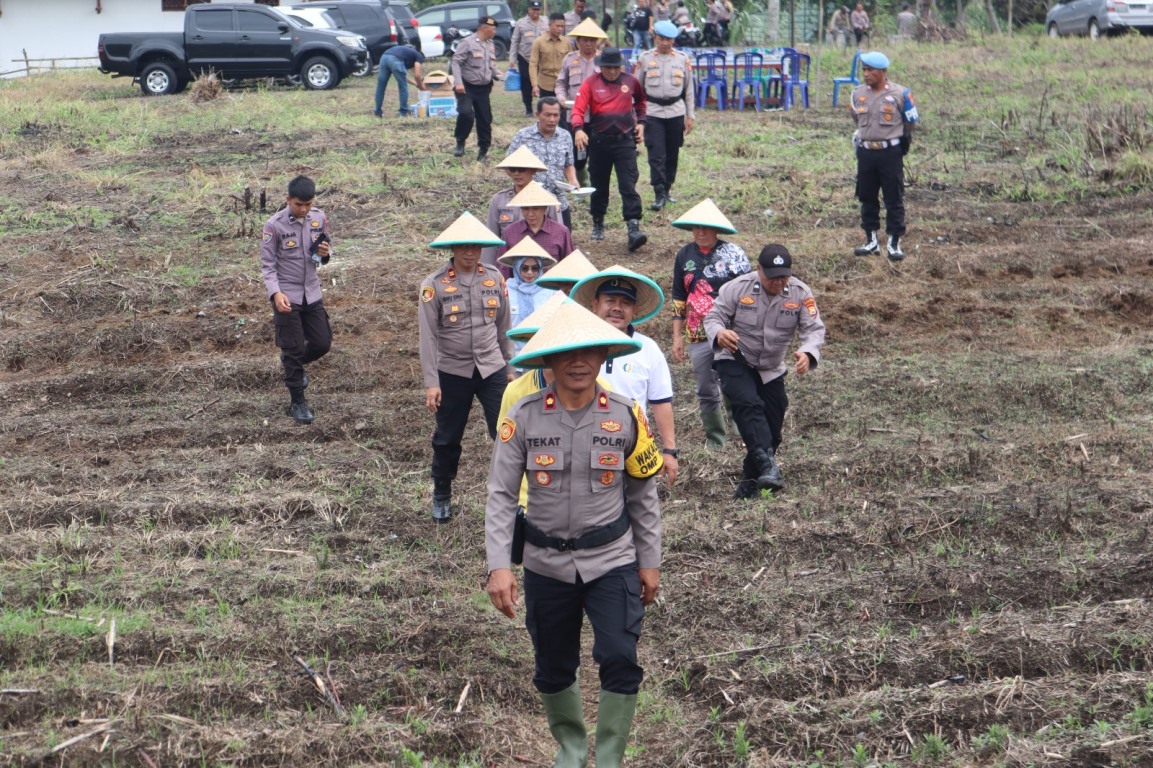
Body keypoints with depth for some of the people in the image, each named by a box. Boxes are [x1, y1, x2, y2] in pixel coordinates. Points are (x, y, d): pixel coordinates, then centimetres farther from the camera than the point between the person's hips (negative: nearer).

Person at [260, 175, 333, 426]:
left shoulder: (319, 218, -2)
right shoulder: (274, 225, -15)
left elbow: (326, 251, 11)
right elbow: (267, 265, -12)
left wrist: (325, 253, -14)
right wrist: (276, 293, -27)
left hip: (312, 293, 5)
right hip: (287, 296, -5)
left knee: (322, 343, 9)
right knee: (293, 348, 1)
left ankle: (294, 363, 40)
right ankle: (297, 402, 14)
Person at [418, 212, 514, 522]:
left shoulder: (494, 279, 1)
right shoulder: (434, 285, -9)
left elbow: (504, 327, 10)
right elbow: (428, 336, -9)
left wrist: (510, 368, 12)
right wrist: (431, 383, -13)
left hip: (492, 369, 2)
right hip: (452, 372, -2)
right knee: (447, 439, 12)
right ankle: (441, 496, 32)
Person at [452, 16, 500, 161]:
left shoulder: (490, 45, 13)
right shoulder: (468, 43, -10)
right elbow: (456, 62, -14)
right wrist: (458, 83, -24)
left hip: (483, 88, 7)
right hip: (467, 87, -6)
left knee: (485, 118, 6)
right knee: (466, 113, -23)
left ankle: (483, 148, 21)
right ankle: (460, 144, -3)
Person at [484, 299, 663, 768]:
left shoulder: (625, 417, -6)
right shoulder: (524, 417, -10)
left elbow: (643, 495, 3)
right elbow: (500, 496, -9)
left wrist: (650, 561, 5)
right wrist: (498, 566, -17)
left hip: (612, 559, -1)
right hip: (547, 564, 1)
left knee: (620, 659, -13)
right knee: (553, 667, 13)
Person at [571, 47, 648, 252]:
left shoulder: (631, 81, 3)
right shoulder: (590, 84, -4)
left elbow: (640, 102, 24)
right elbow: (578, 109, -13)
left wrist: (640, 122, 11)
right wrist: (578, 129, -31)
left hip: (625, 140, 0)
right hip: (599, 141, 0)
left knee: (628, 185, -10)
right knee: (599, 185, 13)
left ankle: (634, 228, -17)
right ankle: (598, 224, 30)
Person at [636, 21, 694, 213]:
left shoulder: (683, 60, 6)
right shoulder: (645, 58, 3)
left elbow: (689, 89, 10)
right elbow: (637, 87, 8)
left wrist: (690, 116, 8)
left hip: (676, 112, 2)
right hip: (652, 112, -2)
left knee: (673, 154, 8)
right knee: (656, 155, -9)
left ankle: (667, 189, 23)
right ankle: (659, 195, -10)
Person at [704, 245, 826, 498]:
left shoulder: (801, 294, -10)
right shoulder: (737, 287, -15)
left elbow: (814, 328, -14)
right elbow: (713, 316, -13)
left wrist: (807, 353, -37)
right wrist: (719, 333, -38)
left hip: (771, 370, 4)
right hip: (734, 362, -4)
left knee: (771, 427, 7)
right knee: (749, 404, -32)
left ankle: (750, 482, 24)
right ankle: (767, 465, -41)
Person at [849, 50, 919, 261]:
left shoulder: (900, 94, -9)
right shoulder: (858, 94, 3)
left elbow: (910, 121, 4)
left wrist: (902, 141, 11)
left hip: (891, 153, -4)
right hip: (865, 152, 4)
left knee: (894, 199, 1)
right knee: (867, 197, 11)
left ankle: (894, 242, 7)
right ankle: (871, 240, 21)